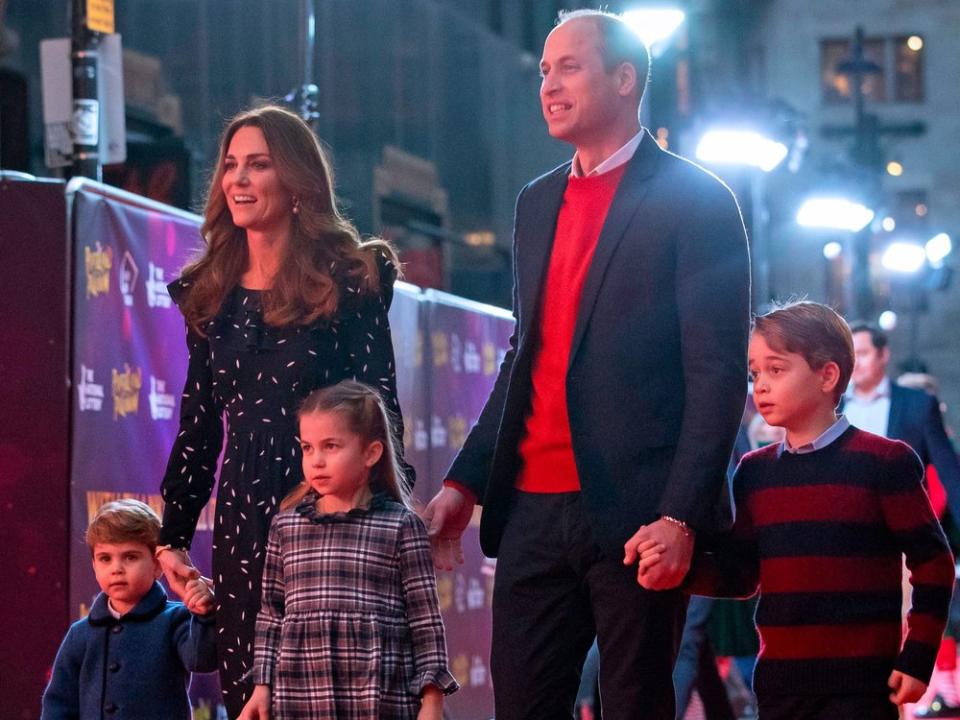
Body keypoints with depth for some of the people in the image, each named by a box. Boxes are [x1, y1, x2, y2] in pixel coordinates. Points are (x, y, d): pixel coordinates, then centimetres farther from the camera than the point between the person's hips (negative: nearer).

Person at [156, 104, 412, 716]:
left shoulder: (346, 281, -2)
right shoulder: (212, 295, 13)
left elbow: (379, 407, -5)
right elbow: (199, 427, 15)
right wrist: (173, 538, 11)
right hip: (242, 522, 5)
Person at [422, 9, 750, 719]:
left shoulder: (693, 201, -3)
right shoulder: (538, 203, 18)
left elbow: (717, 373, -9)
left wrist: (680, 516, -17)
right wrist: (465, 481, 13)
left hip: (636, 512, -6)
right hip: (535, 507, 6)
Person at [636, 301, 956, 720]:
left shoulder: (881, 462, -5)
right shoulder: (755, 472, 11)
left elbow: (932, 561, -4)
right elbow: (740, 574, 11)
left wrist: (916, 657, -9)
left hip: (861, 682, -6)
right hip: (780, 681, 6)